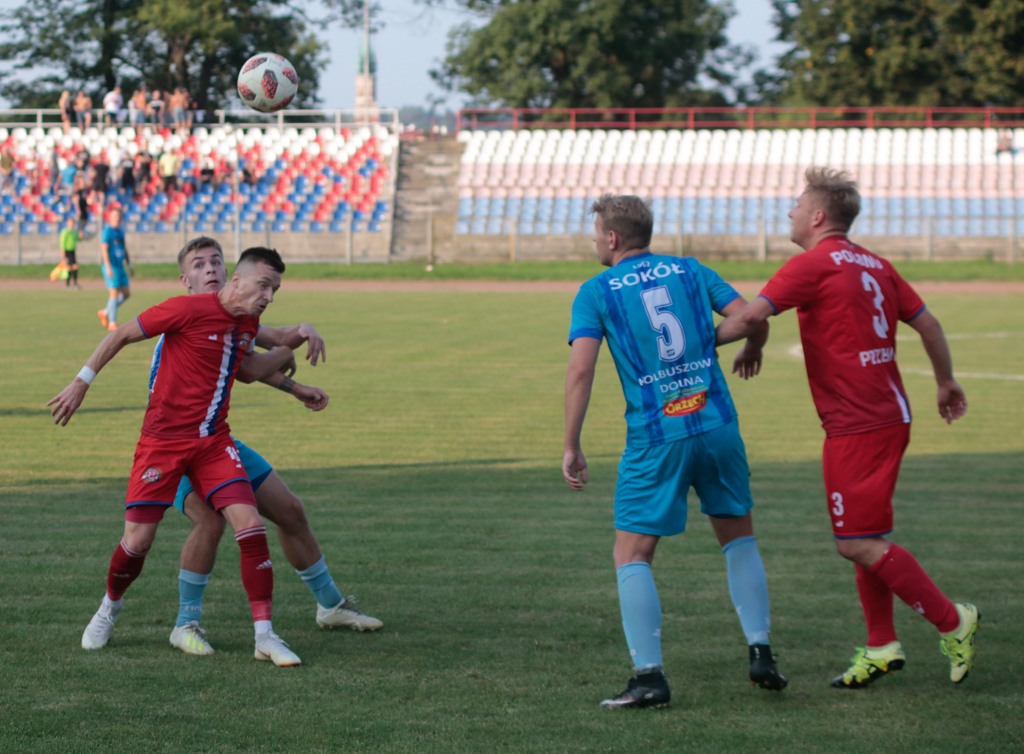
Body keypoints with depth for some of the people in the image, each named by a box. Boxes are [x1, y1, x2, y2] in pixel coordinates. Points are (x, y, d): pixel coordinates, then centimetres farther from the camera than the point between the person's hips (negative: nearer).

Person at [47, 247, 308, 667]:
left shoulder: (249, 324, 7)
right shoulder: (189, 310, -15)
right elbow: (122, 335, -7)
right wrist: (82, 382, -7)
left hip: (213, 442, 5)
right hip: (163, 439, -5)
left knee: (250, 525, -14)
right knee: (138, 541, -3)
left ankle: (265, 636, -11)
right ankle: (110, 605, 30)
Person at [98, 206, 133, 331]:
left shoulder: (121, 232, 16)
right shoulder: (107, 231, -9)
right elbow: (104, 249, -15)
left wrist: (130, 265, 21)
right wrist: (109, 268, -22)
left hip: (120, 267, 8)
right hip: (111, 267, -8)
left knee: (126, 294, 6)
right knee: (115, 294, -9)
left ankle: (105, 313, 19)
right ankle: (112, 323, -2)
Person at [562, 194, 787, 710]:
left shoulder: (595, 291, 2)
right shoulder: (691, 271, 11)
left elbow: (580, 368, -8)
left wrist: (571, 446, -4)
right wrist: (750, 353, 27)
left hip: (655, 437, -3)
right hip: (718, 425, 3)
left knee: (632, 555, 5)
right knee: (738, 537, 21)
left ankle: (649, 675, -5)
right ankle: (760, 653, 14)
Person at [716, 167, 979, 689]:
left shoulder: (814, 264, -10)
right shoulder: (874, 265, 14)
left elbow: (751, 316, -18)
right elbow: (927, 323, 17)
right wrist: (946, 382, 29)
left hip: (856, 426, -9)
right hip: (888, 415, 9)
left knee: (858, 543, -7)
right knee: (865, 538, 14)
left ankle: (951, 621, -2)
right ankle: (881, 647, 15)